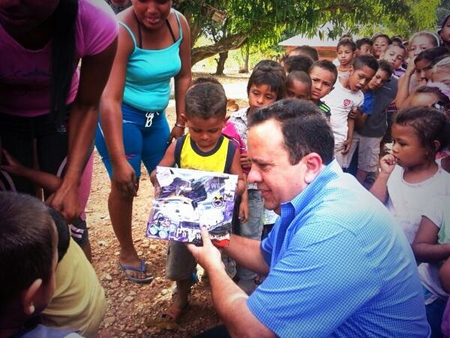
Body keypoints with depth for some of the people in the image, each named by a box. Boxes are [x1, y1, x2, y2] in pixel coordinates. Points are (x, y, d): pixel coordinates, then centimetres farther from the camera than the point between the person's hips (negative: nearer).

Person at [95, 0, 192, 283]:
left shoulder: (179, 24, -9)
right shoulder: (121, 31, -26)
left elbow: (183, 76, 4)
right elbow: (109, 100, -32)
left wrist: (182, 123, 3)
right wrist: (119, 161, -33)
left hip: (155, 116, 6)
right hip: (119, 116, -6)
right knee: (125, 185, 1)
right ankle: (127, 254, 24)